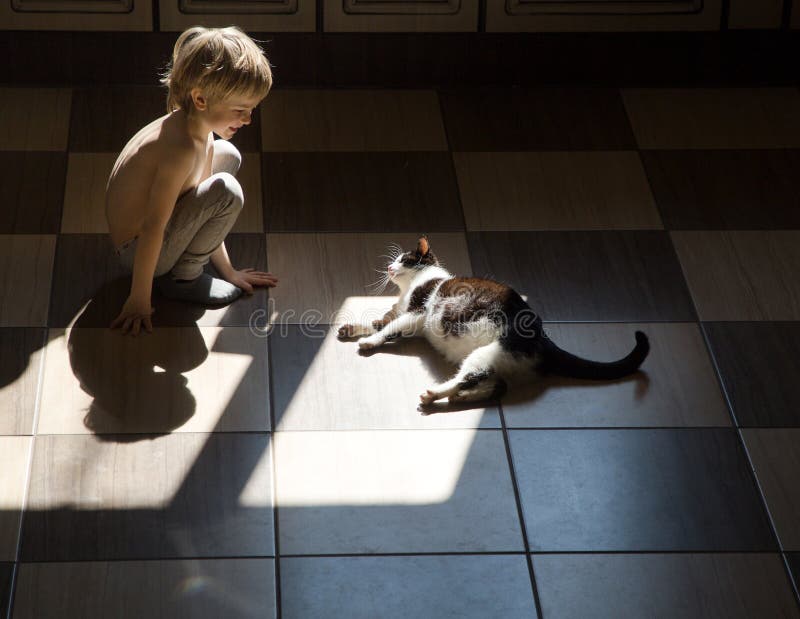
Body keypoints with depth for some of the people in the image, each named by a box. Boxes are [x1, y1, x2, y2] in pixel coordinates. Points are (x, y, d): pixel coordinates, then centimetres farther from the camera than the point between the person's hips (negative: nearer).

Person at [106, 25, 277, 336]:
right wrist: (139, 300, -24)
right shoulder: (182, 148, -31)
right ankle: (182, 277, -8)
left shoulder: (196, 128, -2)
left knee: (228, 155, 15)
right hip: (136, 249, -10)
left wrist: (228, 271, 16)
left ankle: (187, 257, 15)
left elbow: (208, 209, 10)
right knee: (227, 192, -27)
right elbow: (152, 229, -29)